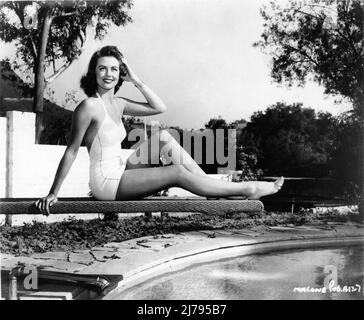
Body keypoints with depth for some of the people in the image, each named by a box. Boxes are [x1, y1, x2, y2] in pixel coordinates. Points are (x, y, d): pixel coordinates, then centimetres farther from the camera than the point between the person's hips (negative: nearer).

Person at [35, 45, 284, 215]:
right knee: (178, 173, -16)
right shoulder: (89, 106, -15)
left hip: (121, 172, 8)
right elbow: (72, 151, -13)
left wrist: (135, 80, 3)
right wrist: (53, 193, -14)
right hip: (106, 182, -8)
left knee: (164, 136, -3)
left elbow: (160, 107, 10)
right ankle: (246, 189, -7)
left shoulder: (117, 103, 8)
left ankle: (212, 186, -3)